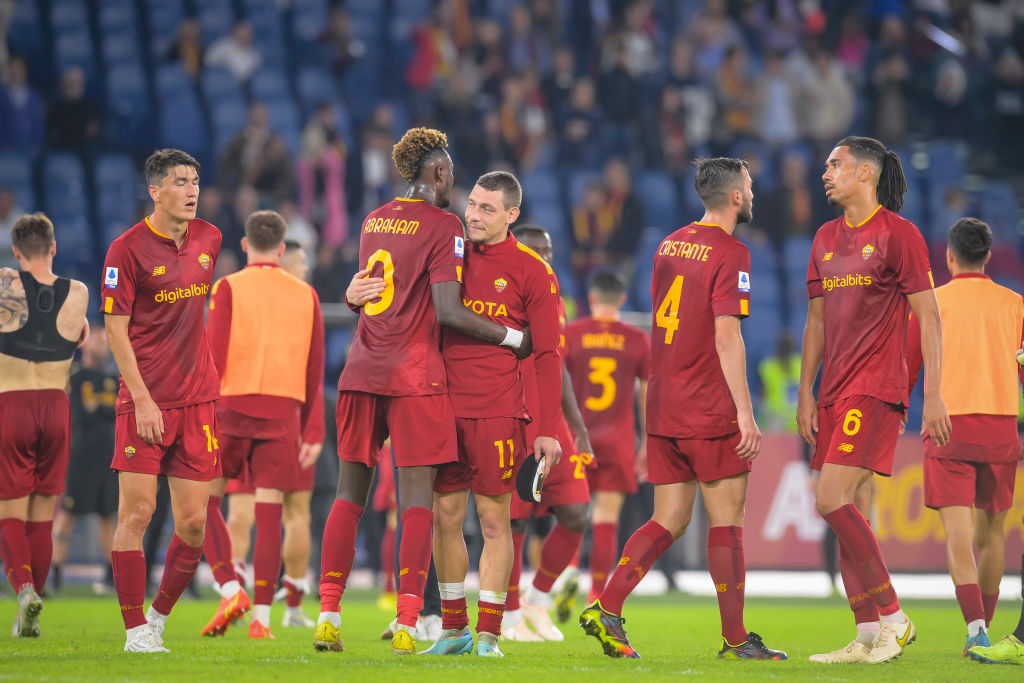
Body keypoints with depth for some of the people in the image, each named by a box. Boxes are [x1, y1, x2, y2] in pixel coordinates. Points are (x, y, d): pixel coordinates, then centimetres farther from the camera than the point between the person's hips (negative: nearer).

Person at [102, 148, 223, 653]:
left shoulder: (208, 238, 10)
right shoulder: (128, 249, -8)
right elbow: (115, 328, -9)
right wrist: (142, 399, -15)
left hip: (197, 399, 5)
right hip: (144, 400, -5)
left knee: (193, 522, 2)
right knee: (136, 511, -8)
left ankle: (159, 617, 19)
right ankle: (136, 631, -2)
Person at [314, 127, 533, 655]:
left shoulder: (374, 221, 14)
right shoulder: (443, 226, -6)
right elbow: (449, 312, -14)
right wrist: (512, 338, -5)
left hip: (362, 371, 6)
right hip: (414, 375, -6)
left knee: (350, 493, 8)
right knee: (417, 498, -4)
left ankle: (327, 615, 4)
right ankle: (406, 624, -11)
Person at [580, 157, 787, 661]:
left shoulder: (670, 245, 13)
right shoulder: (730, 253, -10)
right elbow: (727, 338, -17)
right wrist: (745, 413, -17)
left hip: (662, 407, 7)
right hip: (709, 411, -7)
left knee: (670, 521, 10)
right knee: (726, 520, 0)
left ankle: (606, 609, -3)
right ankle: (735, 639, 3)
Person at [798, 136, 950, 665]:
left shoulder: (898, 234, -5)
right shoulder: (826, 239, 16)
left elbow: (928, 317, -7)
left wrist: (933, 395, -12)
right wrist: (805, 392, 13)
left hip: (877, 389, -8)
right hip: (834, 393, 8)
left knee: (833, 500, -18)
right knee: (852, 513, 4)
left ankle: (893, 617, -11)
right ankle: (868, 637, 6)